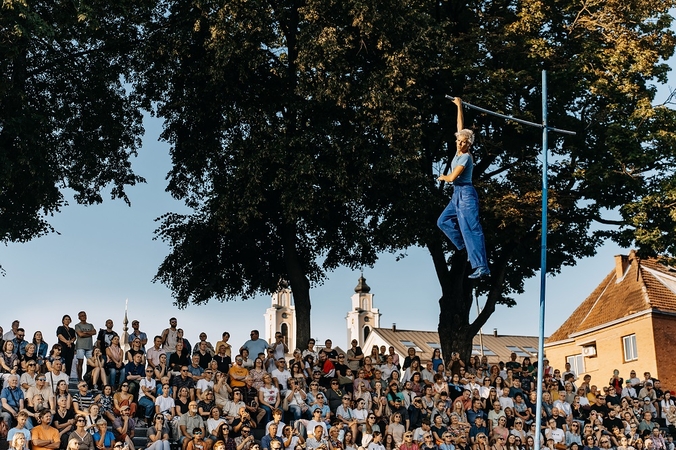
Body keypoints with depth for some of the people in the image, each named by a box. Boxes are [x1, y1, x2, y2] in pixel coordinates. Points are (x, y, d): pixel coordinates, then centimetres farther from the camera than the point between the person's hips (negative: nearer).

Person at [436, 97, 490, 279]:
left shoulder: (465, 157, -14)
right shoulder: (460, 151, 8)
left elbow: (452, 177, -17)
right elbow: (460, 126, 15)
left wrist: (443, 177, 4)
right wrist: (459, 107, 17)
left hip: (465, 194, -10)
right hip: (457, 195, 10)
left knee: (472, 230, -14)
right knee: (443, 221, 16)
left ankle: (482, 267, -18)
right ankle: (464, 246, 19)